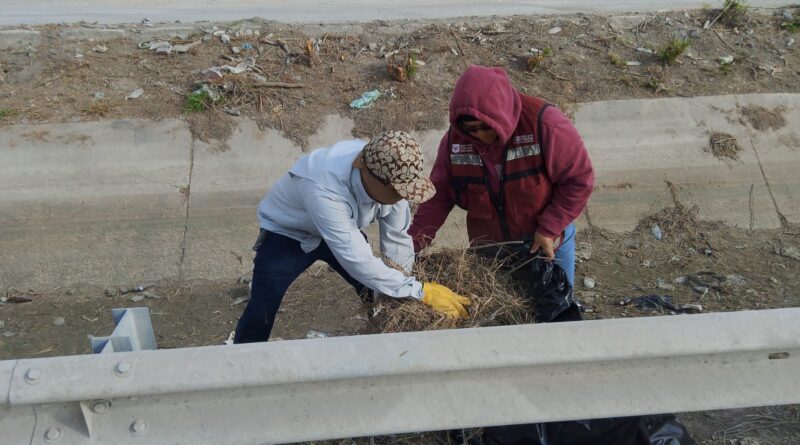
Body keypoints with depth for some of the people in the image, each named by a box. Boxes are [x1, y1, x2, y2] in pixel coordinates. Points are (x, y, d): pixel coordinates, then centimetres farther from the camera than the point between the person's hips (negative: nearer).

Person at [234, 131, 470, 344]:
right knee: (261, 312, -11)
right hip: (287, 234, -5)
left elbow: (397, 239, -15)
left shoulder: (391, 176, -26)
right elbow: (358, 262, -43)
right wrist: (421, 292, -39)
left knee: (380, 294, 5)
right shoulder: (324, 190, -45)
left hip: (344, 231, 5)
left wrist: (404, 293, -13)